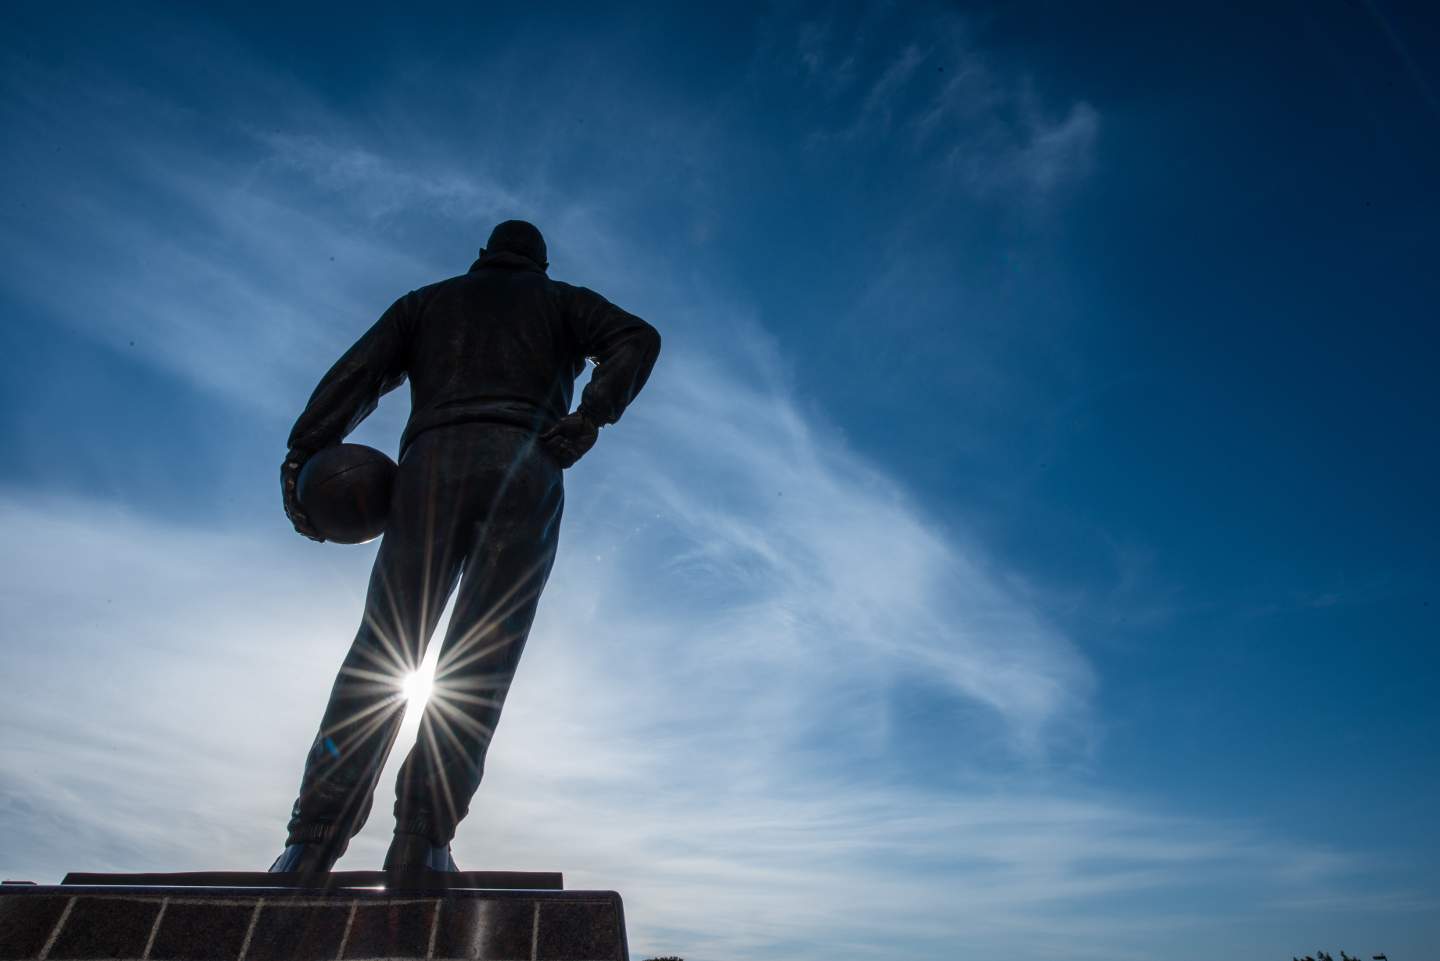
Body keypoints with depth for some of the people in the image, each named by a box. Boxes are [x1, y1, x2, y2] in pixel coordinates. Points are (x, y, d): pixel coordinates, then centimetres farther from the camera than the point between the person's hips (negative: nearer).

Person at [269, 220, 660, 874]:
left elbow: (359, 370, 15)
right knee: (481, 659, -6)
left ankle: (312, 843, -12)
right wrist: (591, 416, -6)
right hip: (524, 469, -1)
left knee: (380, 650, -3)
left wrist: (303, 452, 7)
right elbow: (637, 339, 6)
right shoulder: (562, 302, 27)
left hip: (431, 464, 2)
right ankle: (421, 843, -13)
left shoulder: (426, 301, 31)